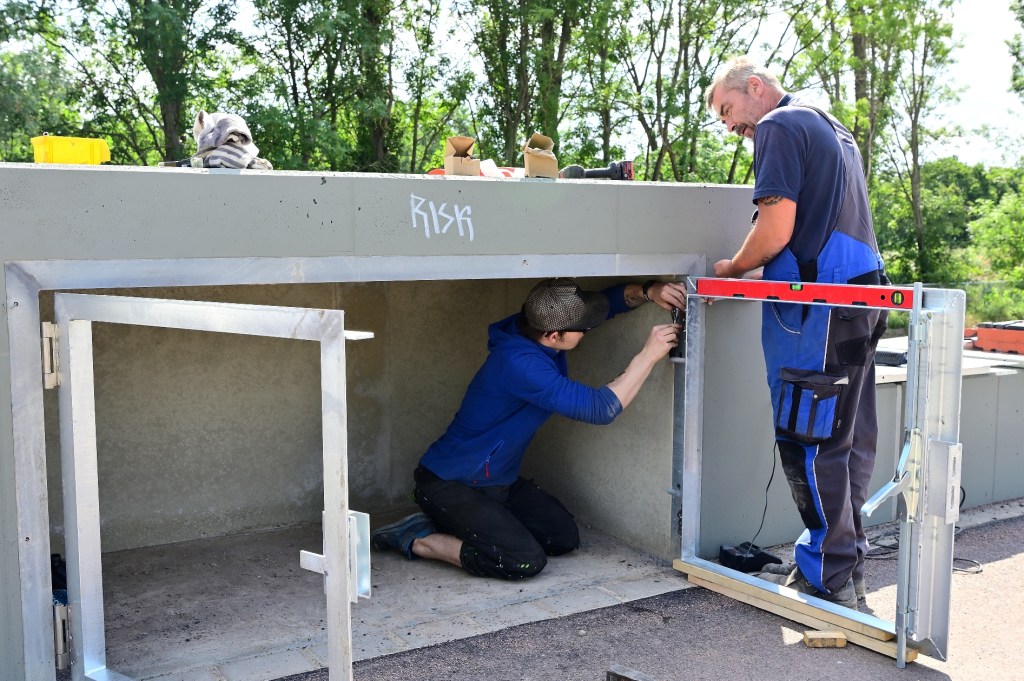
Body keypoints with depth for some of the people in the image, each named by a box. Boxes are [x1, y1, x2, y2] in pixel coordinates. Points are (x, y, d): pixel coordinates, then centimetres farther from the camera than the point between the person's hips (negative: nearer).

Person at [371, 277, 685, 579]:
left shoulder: (538, 326, -6)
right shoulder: (519, 363, -33)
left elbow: (607, 299, 8)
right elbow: (600, 408, -33)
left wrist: (647, 291, -11)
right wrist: (648, 355, -27)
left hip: (497, 482, 10)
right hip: (449, 486, -10)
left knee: (565, 538, 5)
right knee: (526, 561, -21)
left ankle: (449, 523, 14)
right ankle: (417, 539, -3)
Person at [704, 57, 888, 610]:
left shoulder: (779, 126, -6)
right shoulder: (831, 128, 25)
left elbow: (776, 228, -15)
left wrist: (733, 268, 2)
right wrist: (753, 265, 23)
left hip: (819, 309, -10)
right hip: (859, 302, 10)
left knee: (810, 443, -5)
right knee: (849, 439, 11)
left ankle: (827, 579, 1)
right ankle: (848, 572, 19)